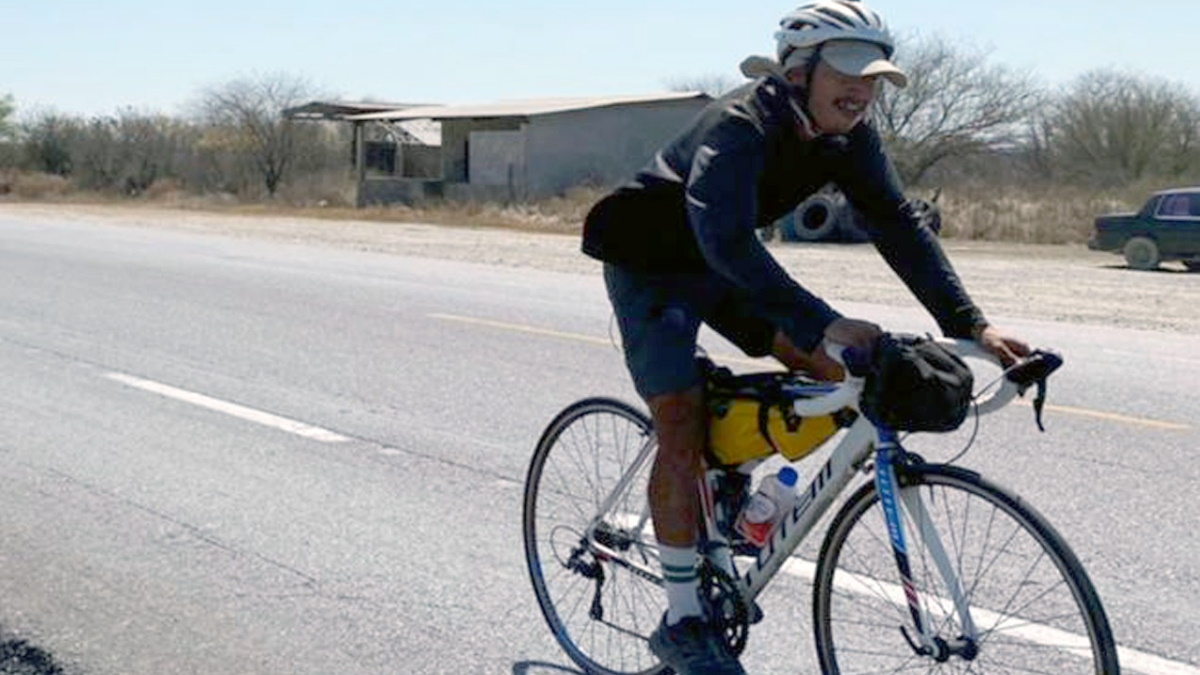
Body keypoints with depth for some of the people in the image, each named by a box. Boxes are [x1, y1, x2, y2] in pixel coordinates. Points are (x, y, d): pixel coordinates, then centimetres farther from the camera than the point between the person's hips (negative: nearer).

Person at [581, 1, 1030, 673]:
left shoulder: (849, 135, -11)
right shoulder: (740, 125, -34)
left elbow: (899, 222, -14)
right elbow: (726, 239, -46)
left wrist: (969, 322, -25)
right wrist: (823, 323, -54)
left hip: (722, 264, 7)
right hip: (650, 265, -7)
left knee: (831, 371, -5)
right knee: (682, 427, -15)